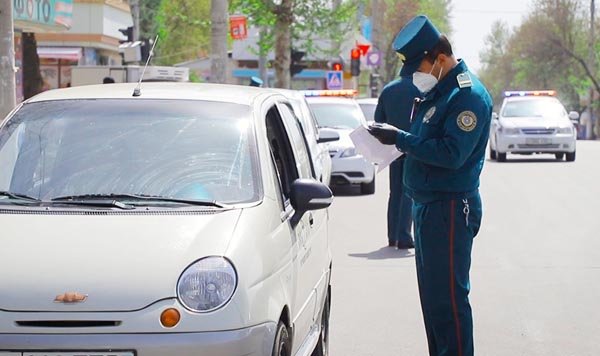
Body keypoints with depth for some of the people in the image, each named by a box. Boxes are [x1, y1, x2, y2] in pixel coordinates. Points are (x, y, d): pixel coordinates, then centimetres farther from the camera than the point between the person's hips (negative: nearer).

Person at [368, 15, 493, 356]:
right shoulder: (435, 91, 14)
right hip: (427, 205, 10)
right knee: (432, 293, 15)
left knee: (448, 296, -8)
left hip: (451, 209, -10)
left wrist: (400, 139, -21)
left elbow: (452, 153, -24)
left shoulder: (468, 95, -16)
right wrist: (397, 140, 1)